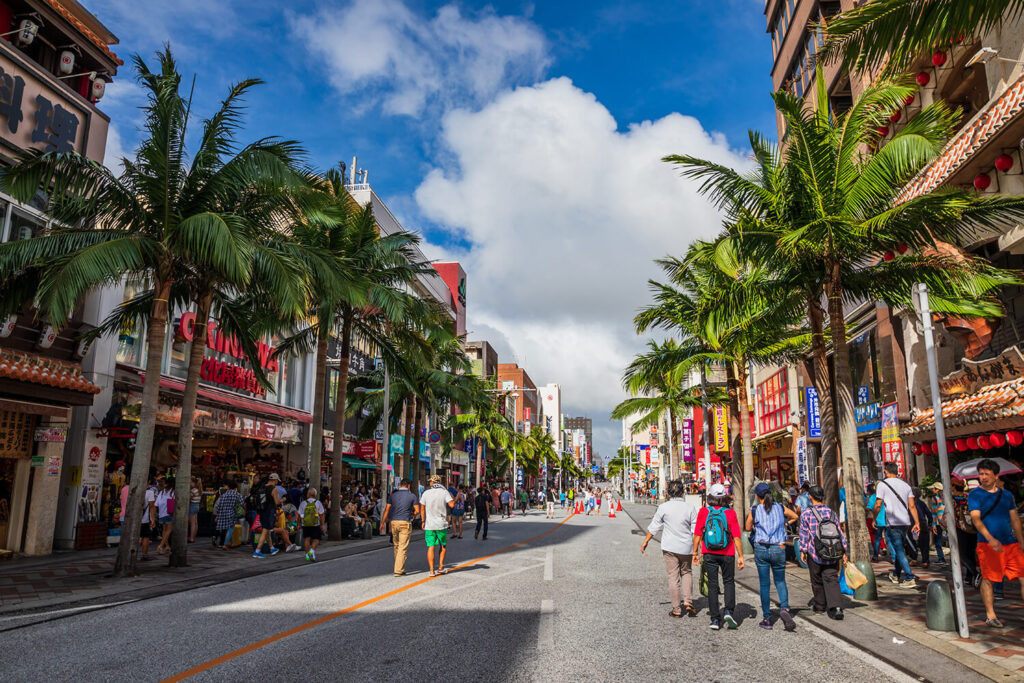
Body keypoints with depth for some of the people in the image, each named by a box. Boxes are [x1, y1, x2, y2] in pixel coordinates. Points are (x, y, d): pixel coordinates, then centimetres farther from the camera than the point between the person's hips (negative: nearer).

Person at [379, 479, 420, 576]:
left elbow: (387, 509, 3)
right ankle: (398, 570, -5)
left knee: (396, 546, 18)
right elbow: (417, 511, -1)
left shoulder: (393, 495, 7)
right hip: (405, 523, -4)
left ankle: (398, 567, 29)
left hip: (393, 522, 4)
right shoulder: (412, 496, 0)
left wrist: (382, 523, 6)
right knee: (403, 547, -2)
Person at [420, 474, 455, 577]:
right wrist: (452, 497, 4)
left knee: (430, 547, 2)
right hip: (441, 524, -1)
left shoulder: (426, 493, 0)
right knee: (443, 546, 17)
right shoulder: (444, 492, -5)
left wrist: (423, 521, 11)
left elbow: (422, 509, 2)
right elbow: (452, 504, -16)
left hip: (429, 524, 1)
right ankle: (440, 567, 14)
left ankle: (431, 570, -2)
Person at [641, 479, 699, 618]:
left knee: (673, 577, 5)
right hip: (686, 547, 2)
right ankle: (688, 602, 10)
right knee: (687, 573, 21)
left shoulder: (663, 507, -9)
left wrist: (645, 542, 9)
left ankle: (676, 609, 9)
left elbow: (654, 527, -2)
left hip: (669, 547, -2)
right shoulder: (690, 508, -4)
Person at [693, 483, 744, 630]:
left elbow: (698, 535, -4)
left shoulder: (703, 512, -8)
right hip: (727, 554, 0)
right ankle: (728, 611, 3)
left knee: (712, 585, 8)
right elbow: (737, 537, -11)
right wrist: (741, 556, -3)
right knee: (729, 582, 18)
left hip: (709, 554, 1)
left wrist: (695, 552, 6)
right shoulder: (730, 513, -10)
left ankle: (715, 619, 9)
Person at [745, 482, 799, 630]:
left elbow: (748, 528, 11)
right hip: (778, 549, 1)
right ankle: (784, 608, -11)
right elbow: (796, 517, 22)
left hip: (761, 549, -1)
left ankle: (767, 619, 9)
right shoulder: (780, 507, 3)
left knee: (764, 584, 6)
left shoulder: (754, 511, -3)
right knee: (780, 581, 15)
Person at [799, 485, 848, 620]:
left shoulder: (806, 513, -6)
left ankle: (820, 607, 24)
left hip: (815, 553, -2)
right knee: (832, 580, 1)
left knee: (817, 581, 12)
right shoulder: (831, 512, 4)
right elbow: (840, 532, 6)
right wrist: (843, 551, 12)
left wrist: (803, 551, 3)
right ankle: (836, 607, -16)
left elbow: (804, 534, -4)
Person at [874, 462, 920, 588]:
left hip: (892, 522, -6)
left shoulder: (882, 484, -6)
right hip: (905, 522, 6)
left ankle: (909, 579, -10)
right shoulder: (906, 485, 10)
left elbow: (878, 505, -7)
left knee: (899, 551, -4)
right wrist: (917, 523, 5)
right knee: (898, 548, 18)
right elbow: (912, 506, 5)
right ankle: (896, 575, 29)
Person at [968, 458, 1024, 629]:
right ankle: (990, 615, 10)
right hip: (988, 544, -4)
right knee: (988, 579, -1)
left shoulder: (1006, 495, 13)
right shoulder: (975, 495, -2)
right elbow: (976, 519, -12)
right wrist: (991, 539, -24)